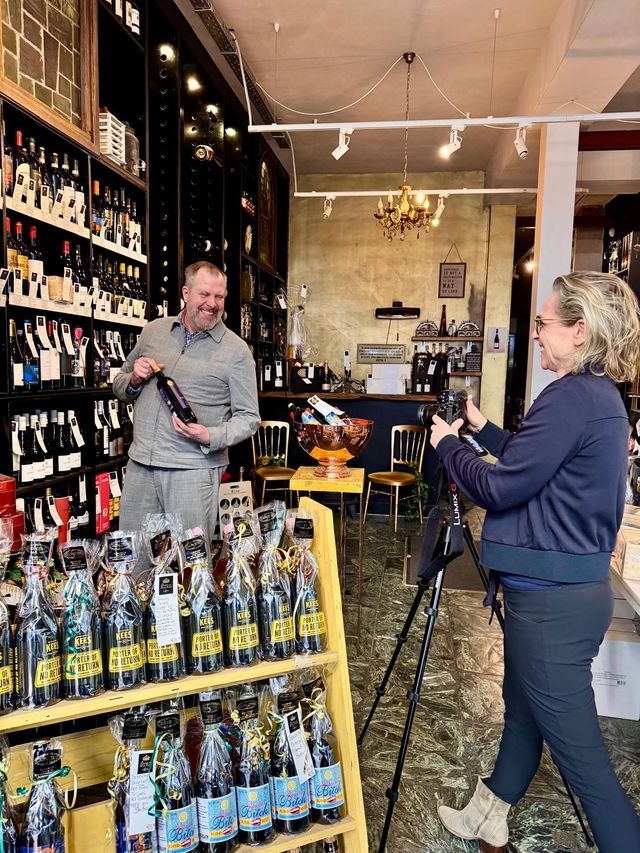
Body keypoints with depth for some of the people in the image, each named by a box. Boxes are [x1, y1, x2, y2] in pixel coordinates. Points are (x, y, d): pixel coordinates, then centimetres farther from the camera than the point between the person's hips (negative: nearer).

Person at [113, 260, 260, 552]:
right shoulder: (153, 331, 10)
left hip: (194, 468, -4)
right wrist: (134, 380, -3)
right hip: (140, 463, 4)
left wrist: (210, 437, -18)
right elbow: (120, 388, 20)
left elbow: (248, 418, -2)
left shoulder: (236, 350, -3)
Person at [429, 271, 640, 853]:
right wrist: (483, 430, 16)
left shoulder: (573, 396, -22)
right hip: (570, 587, 11)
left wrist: (447, 443, -4)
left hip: (553, 600, -11)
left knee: (579, 750, 3)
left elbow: (500, 488, -20)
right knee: (523, 706, 25)